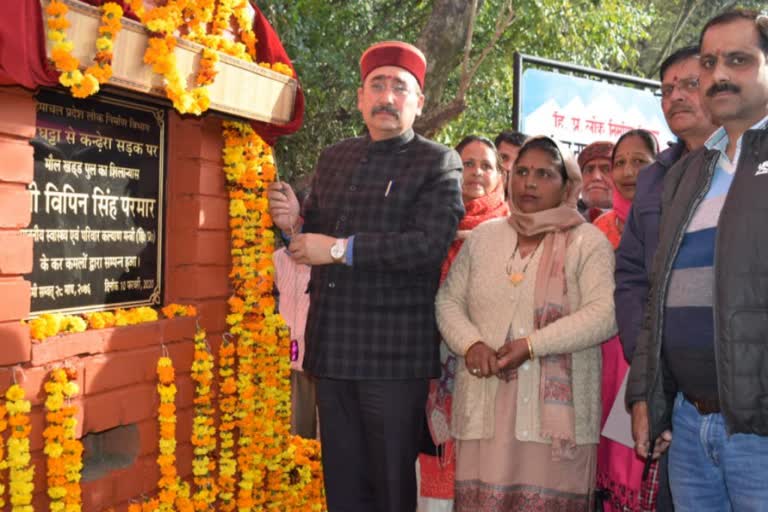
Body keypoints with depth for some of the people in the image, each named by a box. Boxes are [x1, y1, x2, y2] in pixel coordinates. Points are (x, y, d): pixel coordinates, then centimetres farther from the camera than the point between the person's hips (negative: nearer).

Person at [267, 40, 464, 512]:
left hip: (395, 351, -5)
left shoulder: (439, 163, -4)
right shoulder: (333, 159, 15)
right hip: (332, 346, 6)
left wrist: (341, 249, -19)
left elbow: (430, 243, -19)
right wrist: (295, 223, -1)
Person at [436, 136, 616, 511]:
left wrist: (532, 345, -17)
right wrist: (470, 343, -7)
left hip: (555, 407, -3)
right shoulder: (483, 236, 13)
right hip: (486, 405, 3)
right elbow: (449, 300, 13)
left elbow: (605, 314, -10)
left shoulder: (588, 242, 1)